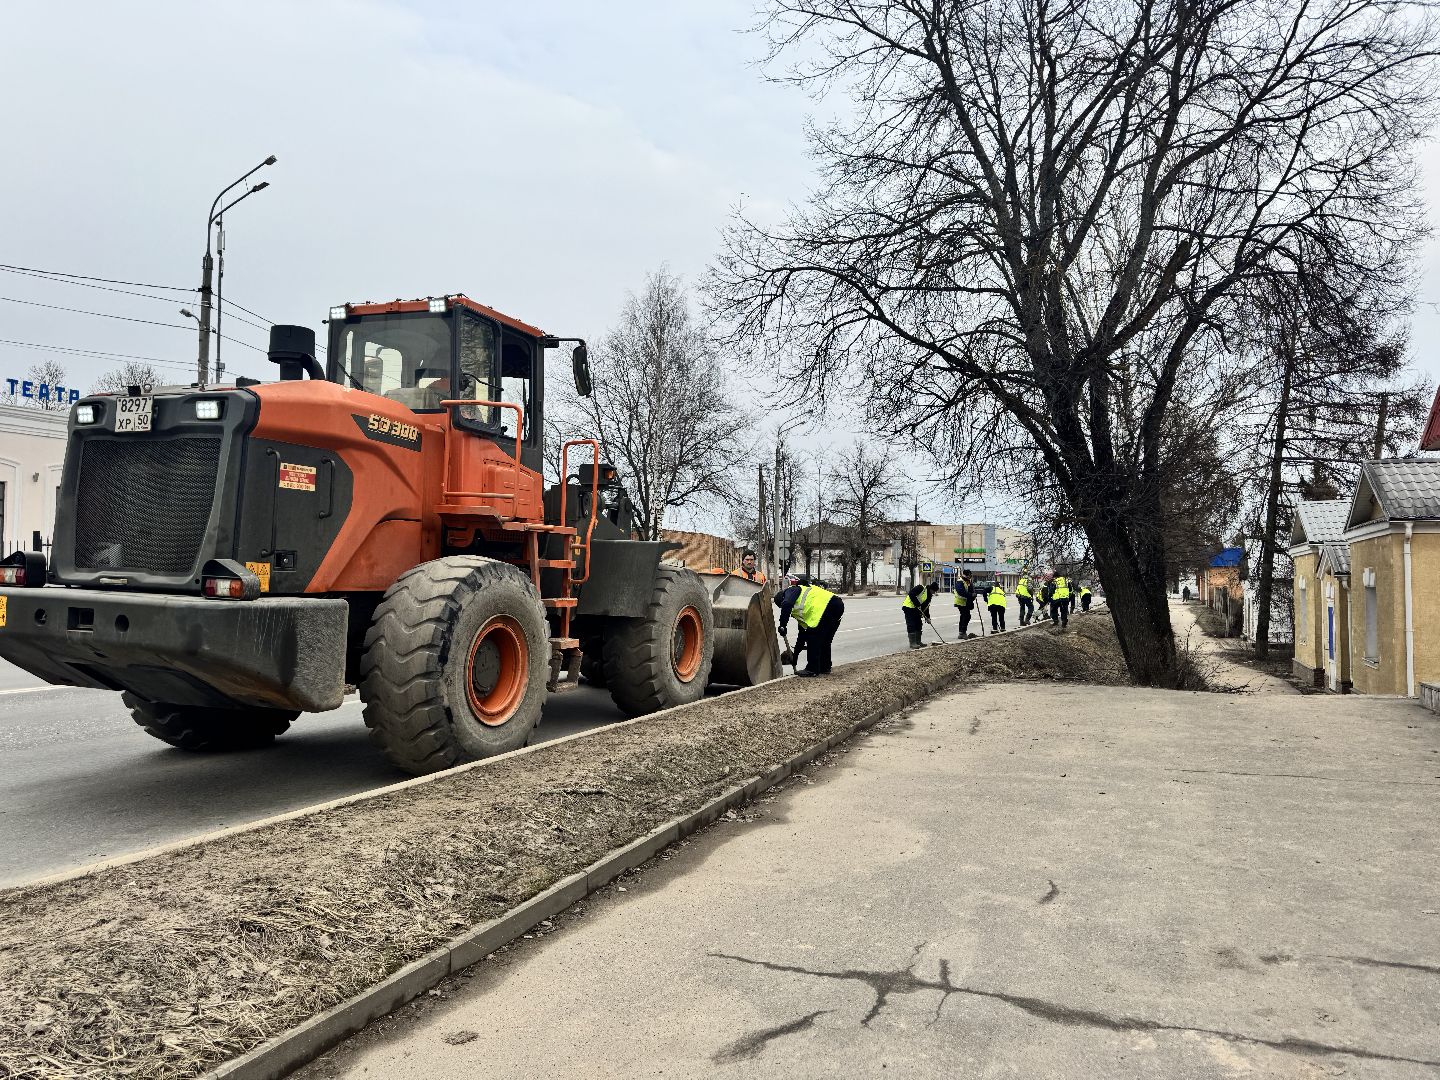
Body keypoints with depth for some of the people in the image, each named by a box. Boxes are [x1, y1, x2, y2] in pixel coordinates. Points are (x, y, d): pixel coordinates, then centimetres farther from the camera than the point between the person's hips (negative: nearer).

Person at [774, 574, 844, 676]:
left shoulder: (790, 591, 8)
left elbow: (786, 604, -17)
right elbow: (803, 629, 35)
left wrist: (782, 625, -12)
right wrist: (795, 652, 38)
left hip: (828, 606, -10)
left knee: (812, 638, -1)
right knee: (824, 641, 22)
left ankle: (812, 670, 2)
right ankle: (824, 667, 30)